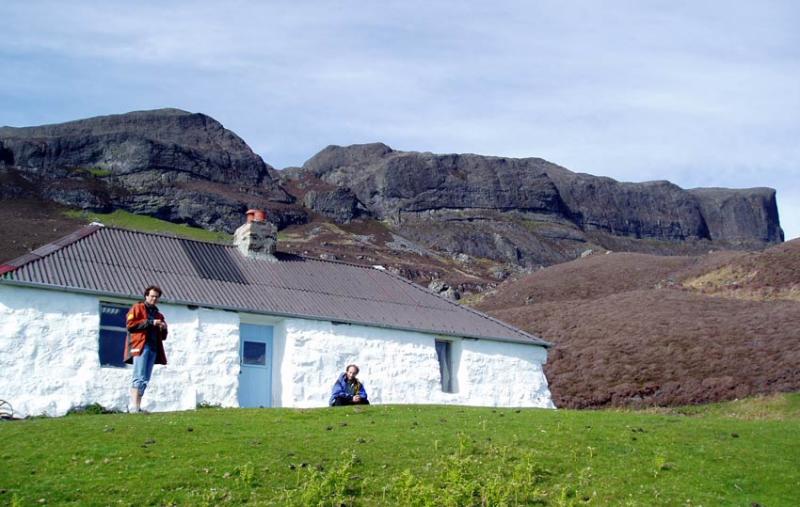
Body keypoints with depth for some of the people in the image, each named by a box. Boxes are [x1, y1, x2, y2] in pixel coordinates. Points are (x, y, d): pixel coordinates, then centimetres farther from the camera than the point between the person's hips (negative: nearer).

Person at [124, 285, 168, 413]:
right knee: (139, 377, -15)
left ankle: (138, 407, 5)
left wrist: (164, 329, 4)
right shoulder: (137, 308, 8)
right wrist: (150, 322, -13)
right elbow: (130, 324, -8)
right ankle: (134, 407, -19)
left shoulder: (158, 314, 26)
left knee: (145, 380, 4)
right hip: (140, 346, -7)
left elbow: (162, 336, 27)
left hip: (153, 348, 7)